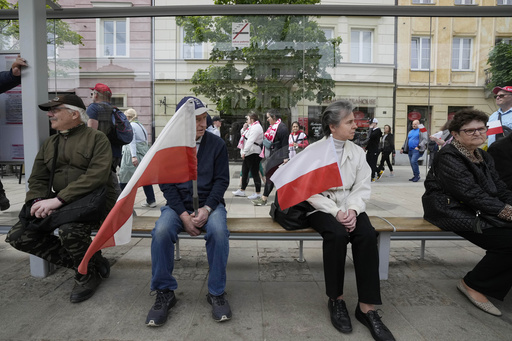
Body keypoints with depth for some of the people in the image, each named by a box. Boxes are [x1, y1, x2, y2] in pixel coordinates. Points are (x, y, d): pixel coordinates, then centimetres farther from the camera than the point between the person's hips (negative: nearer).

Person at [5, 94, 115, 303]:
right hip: (61, 206, 7)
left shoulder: (96, 138, -4)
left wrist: (58, 200, -24)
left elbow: (96, 176, -18)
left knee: (70, 229, -35)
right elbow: (37, 179, 13)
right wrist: (38, 201, -10)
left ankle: (88, 275, -4)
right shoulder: (49, 144, 17)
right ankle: (86, 260, 3)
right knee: (18, 236, -8)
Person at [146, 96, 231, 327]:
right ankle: (164, 293, -7)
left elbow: (222, 180, -1)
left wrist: (207, 208, -16)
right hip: (178, 204, 1)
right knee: (161, 232, -28)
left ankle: (216, 292, -11)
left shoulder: (217, 144, 1)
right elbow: (166, 183, -1)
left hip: (209, 203, -1)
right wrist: (183, 214, -14)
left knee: (219, 231, -31)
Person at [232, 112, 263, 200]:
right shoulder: (252, 127, 19)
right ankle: (242, 190, 26)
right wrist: (244, 128, 9)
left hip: (253, 153, -11)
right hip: (248, 153, 11)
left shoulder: (256, 127, -15)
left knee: (254, 173, -5)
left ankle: (258, 193, 4)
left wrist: (244, 152, -26)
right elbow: (243, 135, 26)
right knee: (244, 172, 16)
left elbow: (250, 141, -23)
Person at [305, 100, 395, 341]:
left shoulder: (357, 151, 7)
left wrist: (353, 210, -16)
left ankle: (366, 307, -15)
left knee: (367, 235, -26)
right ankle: (336, 299, -10)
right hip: (322, 208, -3)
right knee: (337, 234, -33)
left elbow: (363, 187, 3)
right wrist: (336, 212, -20)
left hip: (349, 207, 3)